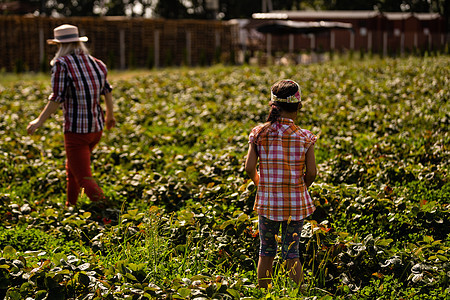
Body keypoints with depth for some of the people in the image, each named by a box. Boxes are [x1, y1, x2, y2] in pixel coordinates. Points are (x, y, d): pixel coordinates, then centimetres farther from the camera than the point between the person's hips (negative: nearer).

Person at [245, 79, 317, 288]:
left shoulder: (259, 133, -5)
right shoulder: (304, 137, -7)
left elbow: (249, 168, -7)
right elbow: (311, 173, -7)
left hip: (267, 200, 1)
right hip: (296, 202, -1)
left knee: (266, 252, 13)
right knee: (291, 253, 6)